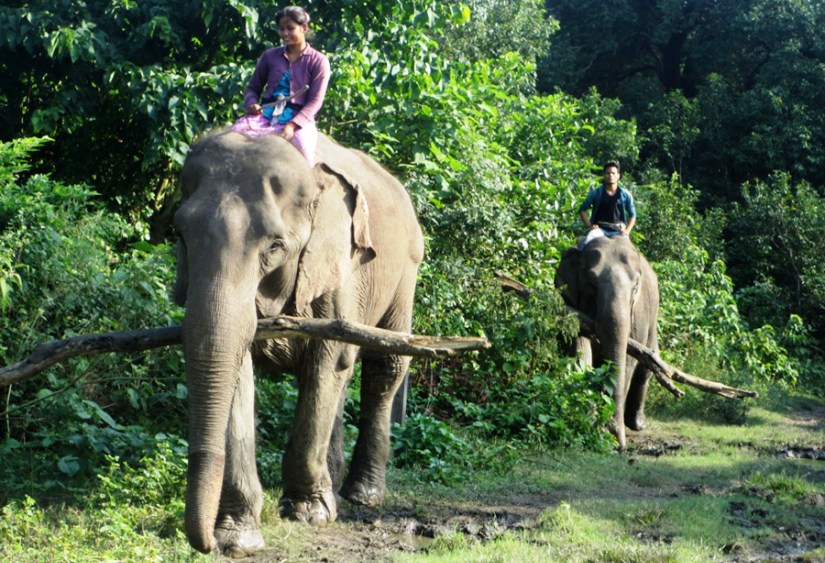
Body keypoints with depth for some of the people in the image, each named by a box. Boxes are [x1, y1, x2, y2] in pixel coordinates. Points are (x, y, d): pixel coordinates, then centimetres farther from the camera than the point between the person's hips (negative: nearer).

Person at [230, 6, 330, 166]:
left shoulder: (318, 61, 4)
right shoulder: (270, 56, 14)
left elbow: (315, 101, -4)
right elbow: (253, 88, 20)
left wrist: (293, 125, -20)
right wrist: (251, 104, -6)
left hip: (299, 118, -3)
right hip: (266, 115, 3)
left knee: (303, 146, -36)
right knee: (234, 133, -25)